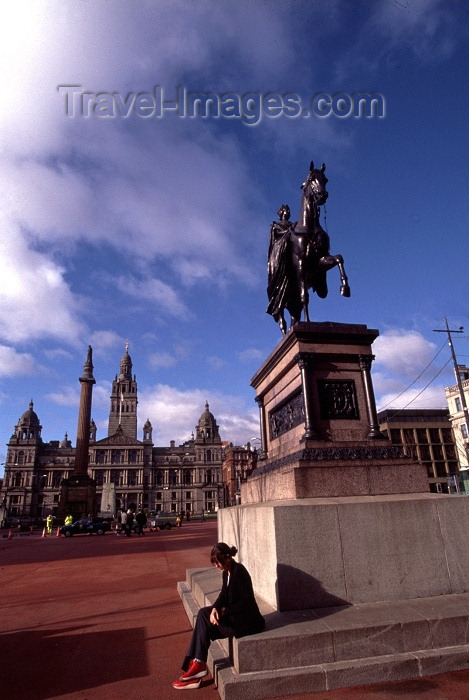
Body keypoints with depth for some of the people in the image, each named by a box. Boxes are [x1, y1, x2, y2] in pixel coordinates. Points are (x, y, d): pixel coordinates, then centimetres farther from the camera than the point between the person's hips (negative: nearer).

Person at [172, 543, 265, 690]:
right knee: (203, 613, -5)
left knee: (205, 625, -11)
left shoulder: (239, 571, -22)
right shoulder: (227, 571, 5)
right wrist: (214, 609, -14)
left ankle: (198, 665, 4)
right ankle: (197, 664, -4)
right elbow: (224, 594, 5)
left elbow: (247, 601, -22)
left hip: (247, 620, -9)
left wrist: (225, 611, -17)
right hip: (235, 614, 9)